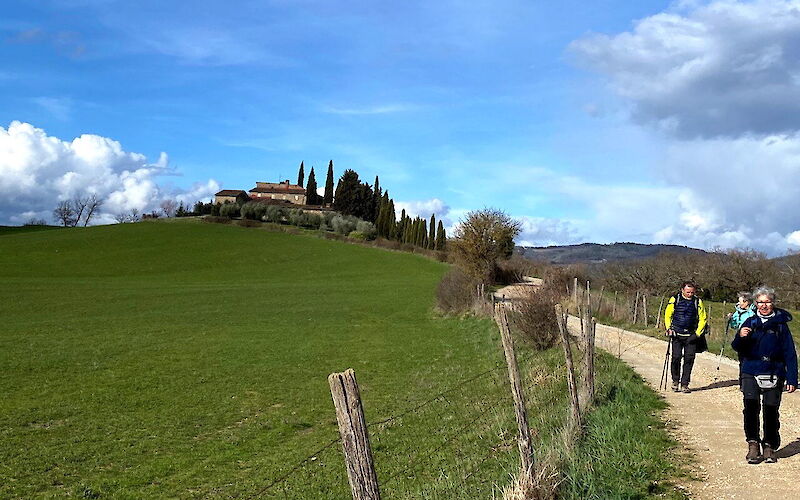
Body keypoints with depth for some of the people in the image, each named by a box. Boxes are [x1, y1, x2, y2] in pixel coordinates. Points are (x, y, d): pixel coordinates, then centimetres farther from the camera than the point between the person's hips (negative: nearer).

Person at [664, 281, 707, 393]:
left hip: (691, 336, 1)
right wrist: (669, 329, -4)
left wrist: (697, 333, -1)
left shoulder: (698, 302, 2)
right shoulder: (675, 300, -1)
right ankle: (675, 380, 14)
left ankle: (684, 384, 8)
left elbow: (703, 319, 9)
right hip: (677, 334, -1)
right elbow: (667, 315, 8)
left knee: (689, 359, -2)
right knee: (676, 357, -7)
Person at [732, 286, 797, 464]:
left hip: (774, 374, 0)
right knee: (750, 406, -16)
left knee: (771, 411, 3)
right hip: (750, 373, 1)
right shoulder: (750, 322, 8)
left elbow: (790, 353, 4)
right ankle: (753, 445, -9)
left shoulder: (780, 323, 3)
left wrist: (792, 379, -1)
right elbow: (737, 348, 6)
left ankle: (769, 447, 18)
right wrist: (740, 337, -18)